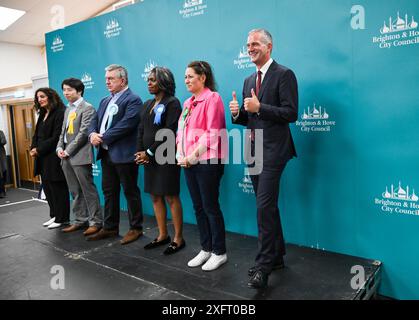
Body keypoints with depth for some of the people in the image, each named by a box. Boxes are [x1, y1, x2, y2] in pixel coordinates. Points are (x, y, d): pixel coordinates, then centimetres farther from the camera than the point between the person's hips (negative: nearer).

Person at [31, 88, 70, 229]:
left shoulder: (60, 112, -12)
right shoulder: (43, 114, 16)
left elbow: (56, 137, -17)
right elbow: (37, 134, 17)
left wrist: (39, 150, -14)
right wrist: (33, 148, -1)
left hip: (54, 157, -9)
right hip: (43, 157, 9)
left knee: (58, 187, -1)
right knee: (47, 186, 13)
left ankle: (62, 218, 10)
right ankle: (54, 215, 25)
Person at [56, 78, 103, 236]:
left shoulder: (87, 108, -7)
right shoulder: (68, 110, 19)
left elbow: (83, 133, -14)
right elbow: (63, 132, 20)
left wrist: (68, 151, -14)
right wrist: (59, 148, 2)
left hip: (80, 156, -8)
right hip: (66, 157, 8)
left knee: (88, 190, -4)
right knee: (75, 192, 12)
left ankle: (95, 222, 4)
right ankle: (80, 220, 21)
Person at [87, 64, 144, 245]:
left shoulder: (133, 100, -8)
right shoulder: (105, 101, 19)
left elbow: (126, 125, -20)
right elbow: (94, 121, 15)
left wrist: (103, 138, -17)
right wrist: (93, 134, -7)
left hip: (123, 154, -8)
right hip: (106, 154, 8)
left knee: (130, 192, 2)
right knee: (109, 192, 15)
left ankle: (136, 228, 14)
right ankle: (110, 228, 27)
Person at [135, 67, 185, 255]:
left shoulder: (172, 103, -6)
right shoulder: (147, 104, 16)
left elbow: (169, 133, -15)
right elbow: (141, 130, 13)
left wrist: (149, 152, -13)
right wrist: (140, 152, -2)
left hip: (166, 157, -7)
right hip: (149, 158, 7)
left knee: (171, 197, -2)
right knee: (155, 197, 10)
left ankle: (178, 238, 8)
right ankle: (162, 235, 22)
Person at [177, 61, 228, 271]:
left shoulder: (212, 98, -7)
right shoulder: (188, 103, 17)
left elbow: (213, 133, -15)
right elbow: (181, 130, 16)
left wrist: (193, 155, -15)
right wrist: (180, 154, 0)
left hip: (207, 162, -8)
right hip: (189, 163, 8)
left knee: (210, 207, -1)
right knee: (198, 207, 12)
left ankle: (219, 252, 14)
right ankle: (206, 249, 25)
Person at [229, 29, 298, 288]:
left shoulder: (284, 75, -6)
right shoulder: (249, 80, 18)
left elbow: (291, 113, -14)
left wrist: (259, 107, -20)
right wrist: (237, 113, -2)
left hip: (273, 151, -8)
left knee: (265, 207, -10)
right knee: (267, 206, 14)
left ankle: (264, 264, 2)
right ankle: (277, 256, 28)